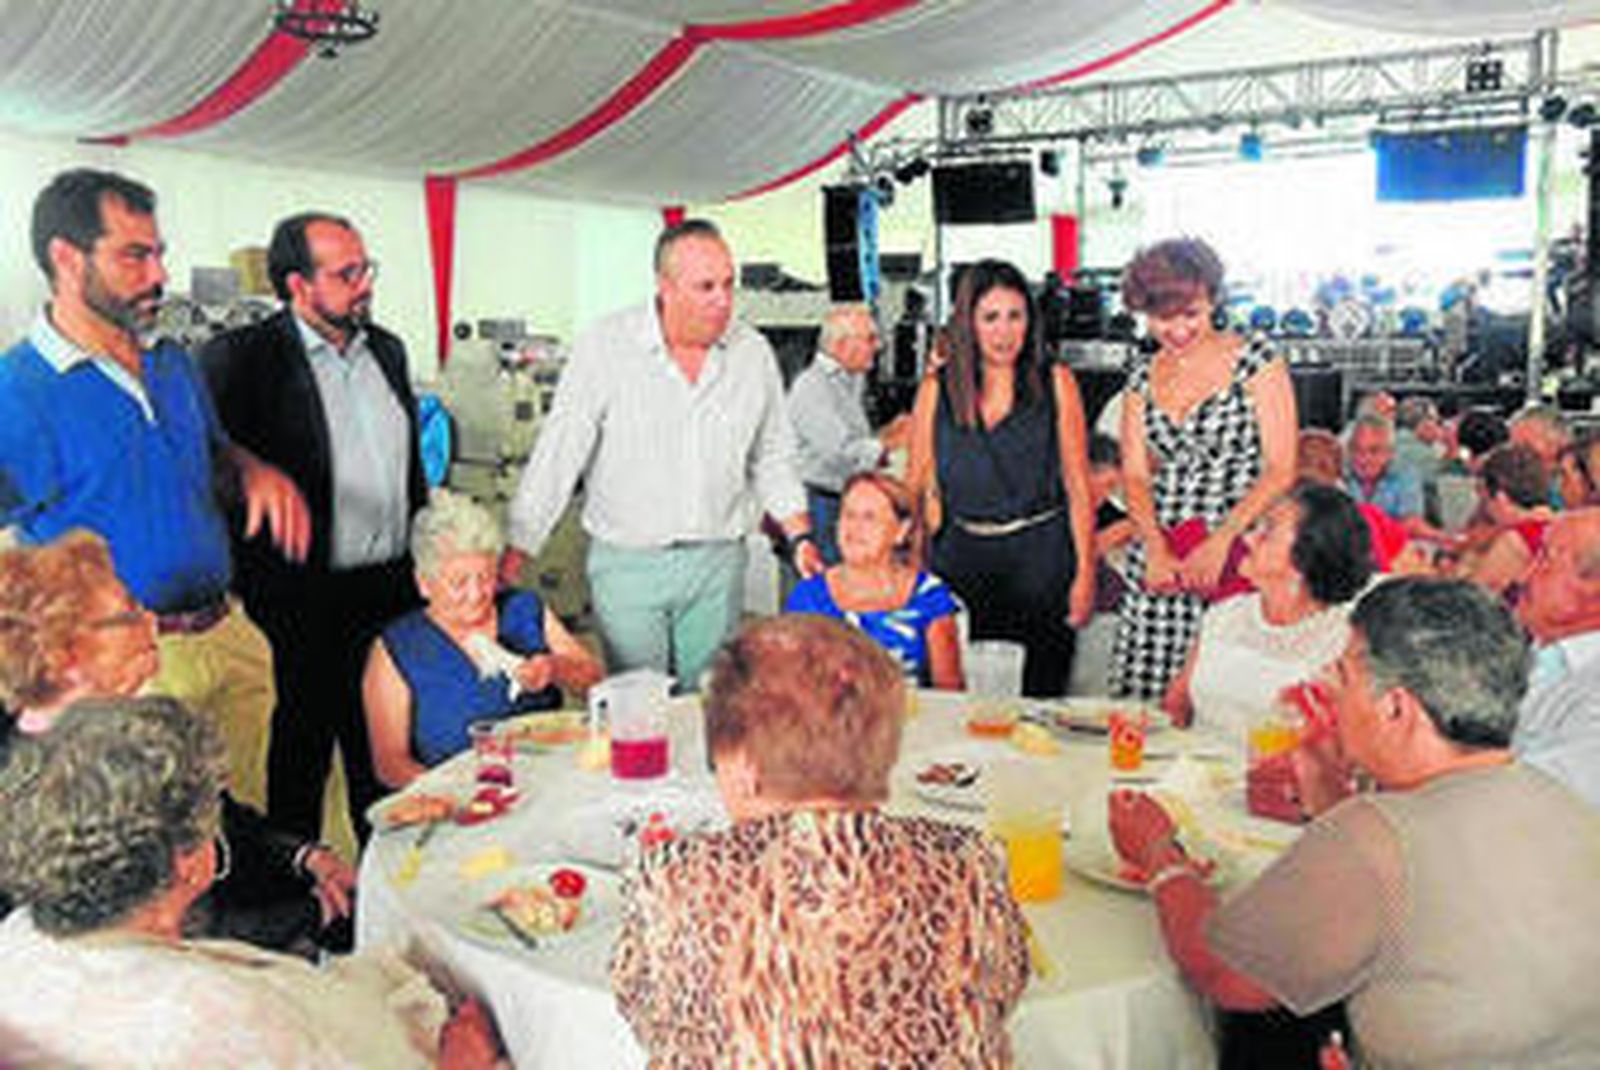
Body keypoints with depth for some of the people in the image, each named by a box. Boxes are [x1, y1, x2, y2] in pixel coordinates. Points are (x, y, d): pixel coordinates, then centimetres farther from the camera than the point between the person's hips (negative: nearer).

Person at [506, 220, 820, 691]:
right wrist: (514, 556, -10)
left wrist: (800, 537, 5)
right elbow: (556, 458, -8)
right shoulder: (604, 347, -9)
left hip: (717, 563, 3)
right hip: (627, 562, -2)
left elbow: (772, 459, 13)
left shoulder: (753, 352, 1)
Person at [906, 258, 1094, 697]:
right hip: (960, 559, 1)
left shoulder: (1056, 384, 3)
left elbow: (1078, 487, 4)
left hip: (1042, 561, -1)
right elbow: (916, 488, 9)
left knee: (1040, 697, 1)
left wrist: (1085, 574, -1)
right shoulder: (936, 390, 5)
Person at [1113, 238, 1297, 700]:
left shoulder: (1255, 363, 0)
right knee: (1140, 700, -2)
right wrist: (1157, 548, -8)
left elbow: (1281, 471, -5)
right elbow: (1135, 476, 9)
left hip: (1236, 556, -4)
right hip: (1159, 560, 4)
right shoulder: (1143, 379, 13)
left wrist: (1219, 542, -15)